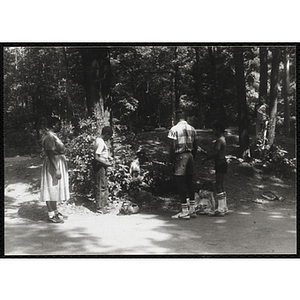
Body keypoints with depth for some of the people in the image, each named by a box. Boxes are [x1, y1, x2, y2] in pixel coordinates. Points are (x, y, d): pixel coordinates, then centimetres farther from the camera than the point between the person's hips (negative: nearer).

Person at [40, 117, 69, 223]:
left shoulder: (54, 136, 14)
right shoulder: (49, 137, -17)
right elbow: (50, 154, -23)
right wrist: (56, 170, -26)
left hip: (58, 164, 10)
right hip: (52, 165, -10)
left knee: (56, 190, 14)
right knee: (52, 190, -5)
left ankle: (55, 212, 22)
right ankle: (51, 215, 0)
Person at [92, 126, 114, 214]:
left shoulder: (99, 140, 11)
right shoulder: (101, 143, -20)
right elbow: (97, 158, -25)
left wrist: (108, 157, 10)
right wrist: (107, 163, -17)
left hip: (102, 167, 10)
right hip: (100, 166, -10)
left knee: (105, 186, 16)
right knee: (101, 187, -3)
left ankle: (105, 205, 25)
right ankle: (100, 208, 5)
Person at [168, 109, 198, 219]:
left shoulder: (174, 129, -8)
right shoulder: (192, 129, 10)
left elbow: (173, 148, -12)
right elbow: (195, 146, 12)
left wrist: (171, 161, -5)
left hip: (180, 156, -6)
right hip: (190, 155, 6)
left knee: (181, 184, -2)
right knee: (190, 183, 11)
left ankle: (184, 212, -1)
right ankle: (192, 210, 16)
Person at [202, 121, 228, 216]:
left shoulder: (219, 140, -16)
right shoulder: (222, 139, 15)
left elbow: (215, 153, -22)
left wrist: (205, 159, -13)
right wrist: (208, 156, 17)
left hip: (220, 164, -10)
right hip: (222, 163, 10)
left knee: (218, 186, -8)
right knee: (221, 186, 14)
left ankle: (220, 209, -6)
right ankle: (224, 207, 21)